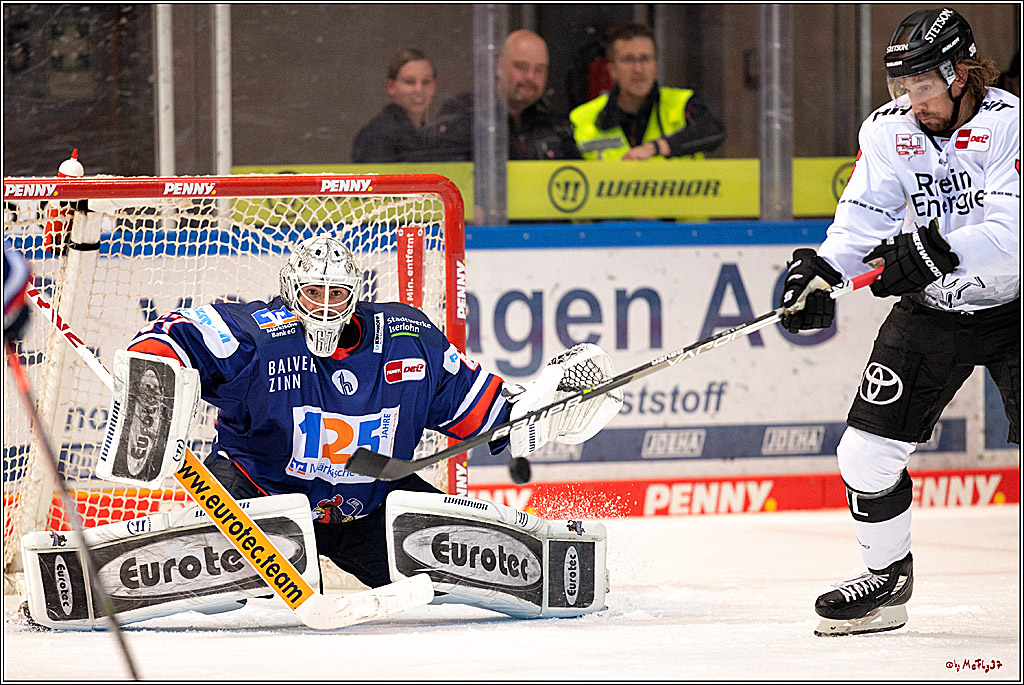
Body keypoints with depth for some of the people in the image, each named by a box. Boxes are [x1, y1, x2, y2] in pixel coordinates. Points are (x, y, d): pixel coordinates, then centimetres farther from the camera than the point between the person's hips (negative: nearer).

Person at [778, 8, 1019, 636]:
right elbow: (865, 215, -6)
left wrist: (935, 250, -41)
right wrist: (824, 267, -24)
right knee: (866, 453, -2)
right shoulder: (889, 130, -3)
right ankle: (887, 578, 18)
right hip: (930, 310, 5)